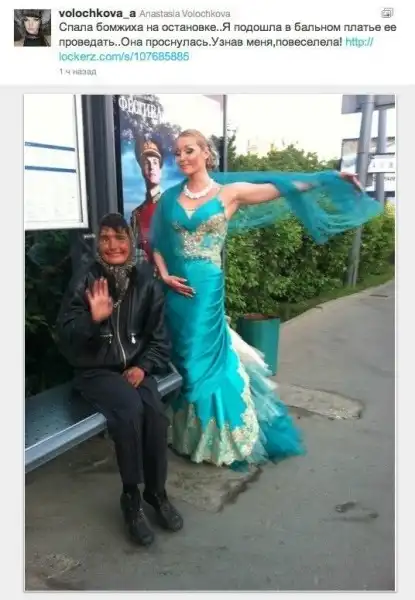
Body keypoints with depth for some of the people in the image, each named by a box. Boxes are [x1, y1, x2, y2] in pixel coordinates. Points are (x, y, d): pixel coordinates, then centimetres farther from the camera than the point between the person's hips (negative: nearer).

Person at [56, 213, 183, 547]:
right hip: (96, 370, -2)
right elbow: (65, 336, -10)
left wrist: (143, 367, -11)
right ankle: (131, 498, -8)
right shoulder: (85, 281, -7)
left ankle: (157, 491, 0)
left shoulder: (147, 282, 0)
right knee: (130, 409, -30)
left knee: (155, 412, -25)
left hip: (136, 366, 3)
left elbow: (160, 336, 4)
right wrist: (93, 318, -28)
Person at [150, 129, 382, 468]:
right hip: (176, 288, 4)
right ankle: (185, 435, 30)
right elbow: (157, 243, 11)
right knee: (181, 360, 11)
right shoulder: (171, 197, 9)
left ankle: (214, 442, 22)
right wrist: (164, 275, -5)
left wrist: (332, 178, -7)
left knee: (205, 359, 2)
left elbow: (284, 188, -3)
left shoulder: (229, 192, 0)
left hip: (207, 289, -3)